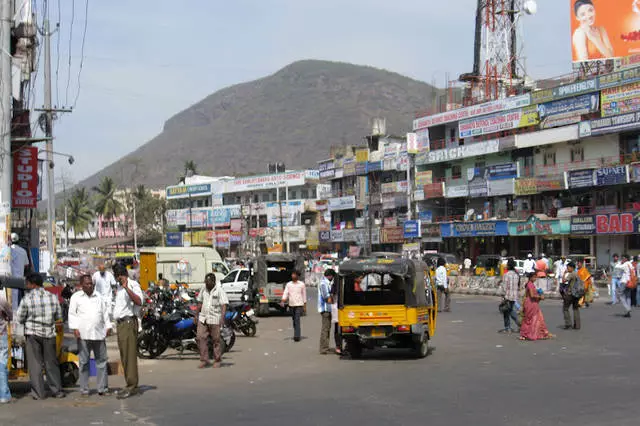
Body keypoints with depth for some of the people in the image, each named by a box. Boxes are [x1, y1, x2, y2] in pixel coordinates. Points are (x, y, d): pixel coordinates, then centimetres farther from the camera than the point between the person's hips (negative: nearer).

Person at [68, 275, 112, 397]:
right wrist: (75, 328, -7)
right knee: (84, 362, 1)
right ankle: (84, 389, 6)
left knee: (102, 361, 2)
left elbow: (105, 312, 18)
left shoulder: (99, 296, 16)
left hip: (99, 334, 3)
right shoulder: (76, 297, 7)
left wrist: (108, 326, 9)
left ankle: (103, 388, 6)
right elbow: (72, 314, 3)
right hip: (83, 334, -3)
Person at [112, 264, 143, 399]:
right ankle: (130, 386, 16)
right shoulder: (118, 287, 20)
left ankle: (132, 386, -11)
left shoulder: (133, 285, -9)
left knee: (130, 355, -11)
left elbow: (139, 301, -27)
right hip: (120, 323, 10)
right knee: (124, 356, 11)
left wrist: (126, 287, -32)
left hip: (129, 322, -10)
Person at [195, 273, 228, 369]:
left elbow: (224, 304, -13)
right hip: (203, 318, 5)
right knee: (201, 338, -4)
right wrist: (196, 315, 24)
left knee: (216, 340, 1)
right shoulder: (203, 289, 12)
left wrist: (222, 317, -24)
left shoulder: (219, 290, -7)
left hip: (214, 319, -5)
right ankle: (204, 360, 3)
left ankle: (217, 361, 13)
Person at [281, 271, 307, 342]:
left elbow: (304, 295, 6)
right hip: (291, 305, 4)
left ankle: (297, 336, -19)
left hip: (299, 305, -4)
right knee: (294, 321, 12)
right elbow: (285, 293, 0)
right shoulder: (288, 284, 7)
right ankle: (297, 335, 24)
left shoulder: (301, 284, 1)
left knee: (297, 320, -15)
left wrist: (305, 306, 5)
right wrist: (283, 301, -18)